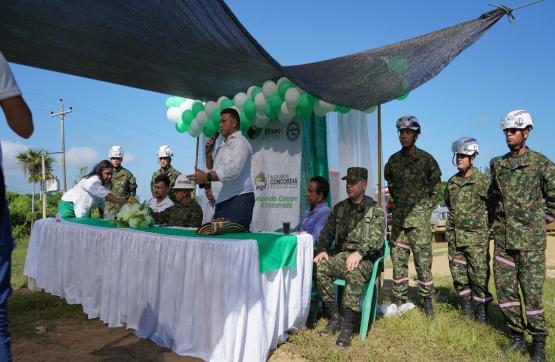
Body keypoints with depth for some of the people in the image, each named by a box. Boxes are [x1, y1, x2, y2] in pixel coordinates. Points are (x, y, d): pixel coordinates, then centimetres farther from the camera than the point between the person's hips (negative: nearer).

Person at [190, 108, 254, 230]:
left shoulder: (239, 141, -4)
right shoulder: (224, 145, 23)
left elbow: (233, 170, -20)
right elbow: (212, 169, 30)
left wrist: (207, 177, -21)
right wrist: (208, 152, 15)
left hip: (239, 199, -9)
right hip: (222, 200, 9)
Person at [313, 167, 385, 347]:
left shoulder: (375, 210, 2)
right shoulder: (339, 208, 16)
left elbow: (377, 238, -10)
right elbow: (327, 232, 15)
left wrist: (360, 252, -26)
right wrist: (322, 249, -5)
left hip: (365, 259, -4)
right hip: (341, 255, 4)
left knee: (354, 273, -36)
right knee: (320, 267, -24)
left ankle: (347, 326, -26)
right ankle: (334, 317, -11)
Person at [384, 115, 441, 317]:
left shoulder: (426, 159, -2)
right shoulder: (393, 160, 8)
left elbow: (435, 184, 6)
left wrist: (428, 206, 2)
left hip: (419, 218, -3)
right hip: (398, 217, 4)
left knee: (423, 261, -1)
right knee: (398, 260, 7)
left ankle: (427, 301, 13)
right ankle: (399, 301, 17)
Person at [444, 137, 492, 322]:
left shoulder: (483, 181, -7)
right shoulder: (452, 182, 9)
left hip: (476, 236, -5)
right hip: (454, 236, 5)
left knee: (479, 275, -1)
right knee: (458, 274, 10)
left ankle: (482, 313, 15)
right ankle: (467, 312, 24)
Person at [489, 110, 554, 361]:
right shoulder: (498, 164, 10)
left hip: (530, 239, -4)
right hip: (502, 237, 5)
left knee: (531, 290, 0)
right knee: (505, 289, 8)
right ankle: (517, 338, 22)